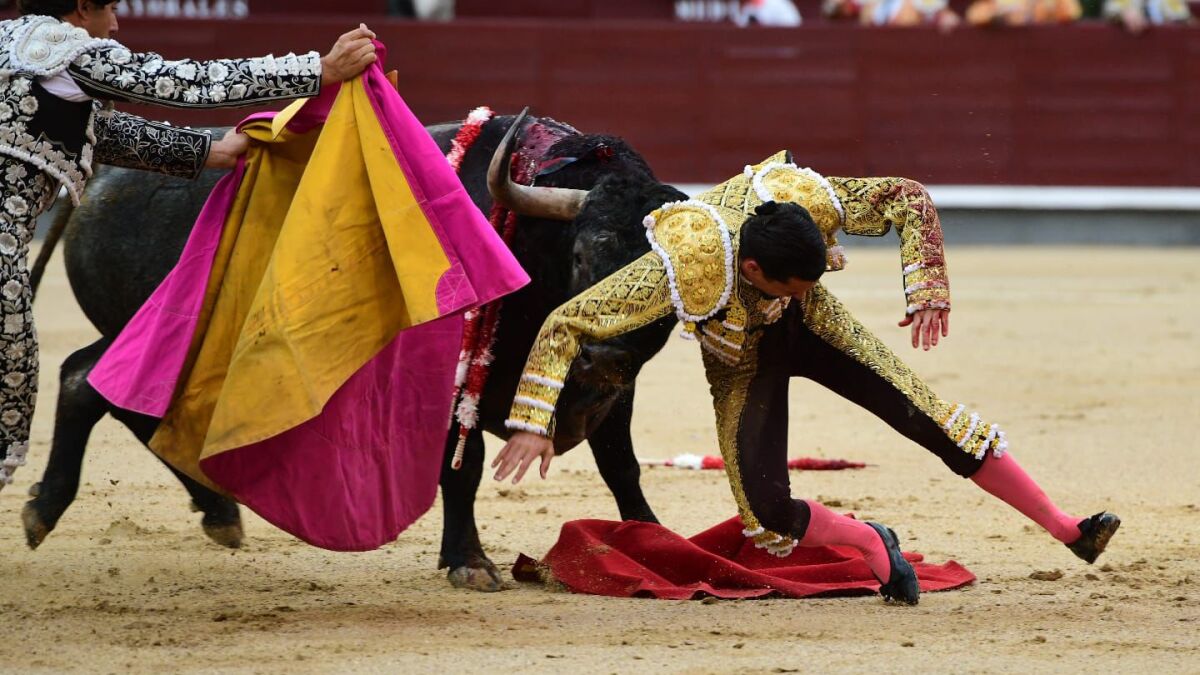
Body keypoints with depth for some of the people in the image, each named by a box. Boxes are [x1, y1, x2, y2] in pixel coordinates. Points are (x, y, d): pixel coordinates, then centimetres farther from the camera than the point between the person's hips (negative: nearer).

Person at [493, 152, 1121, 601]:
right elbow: (563, 325, -36)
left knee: (930, 414, -8)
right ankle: (873, 548, 15)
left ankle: (1063, 525, 1)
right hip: (742, 359, -2)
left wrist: (929, 293, -25)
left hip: (808, 330, 2)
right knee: (767, 516, -14)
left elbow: (910, 198, -18)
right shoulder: (682, 269, -43)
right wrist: (532, 425, -39)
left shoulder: (808, 201, -35)